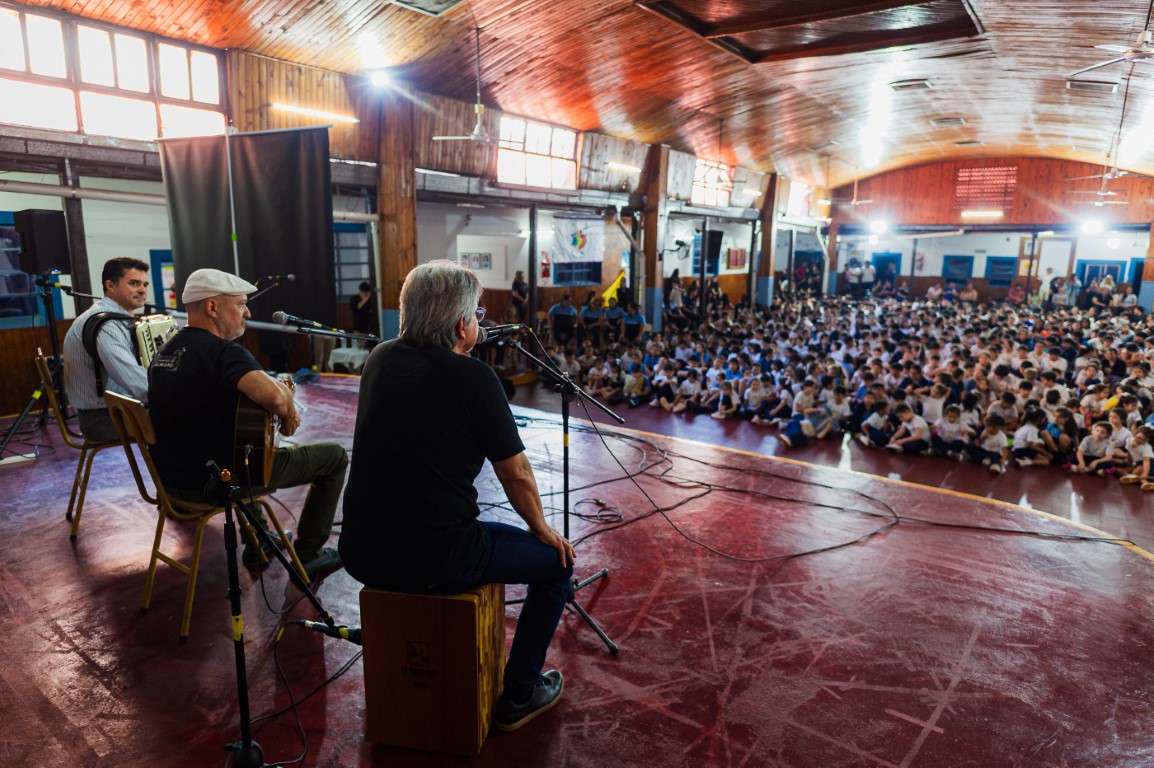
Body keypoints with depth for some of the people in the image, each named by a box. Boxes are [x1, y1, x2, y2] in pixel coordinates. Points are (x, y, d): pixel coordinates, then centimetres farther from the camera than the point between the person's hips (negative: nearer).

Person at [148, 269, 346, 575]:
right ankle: (307, 555, 12)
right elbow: (273, 395, -42)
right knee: (335, 456, 3)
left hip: (172, 478, 9)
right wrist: (288, 415, -18)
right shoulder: (222, 351, -23)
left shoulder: (164, 351, 7)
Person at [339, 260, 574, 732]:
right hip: (436, 563, -7)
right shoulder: (474, 378, -15)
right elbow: (515, 473, -6)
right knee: (556, 560, 14)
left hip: (361, 555, 7)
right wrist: (542, 529, 9)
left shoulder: (380, 360, 2)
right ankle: (519, 695, 24)